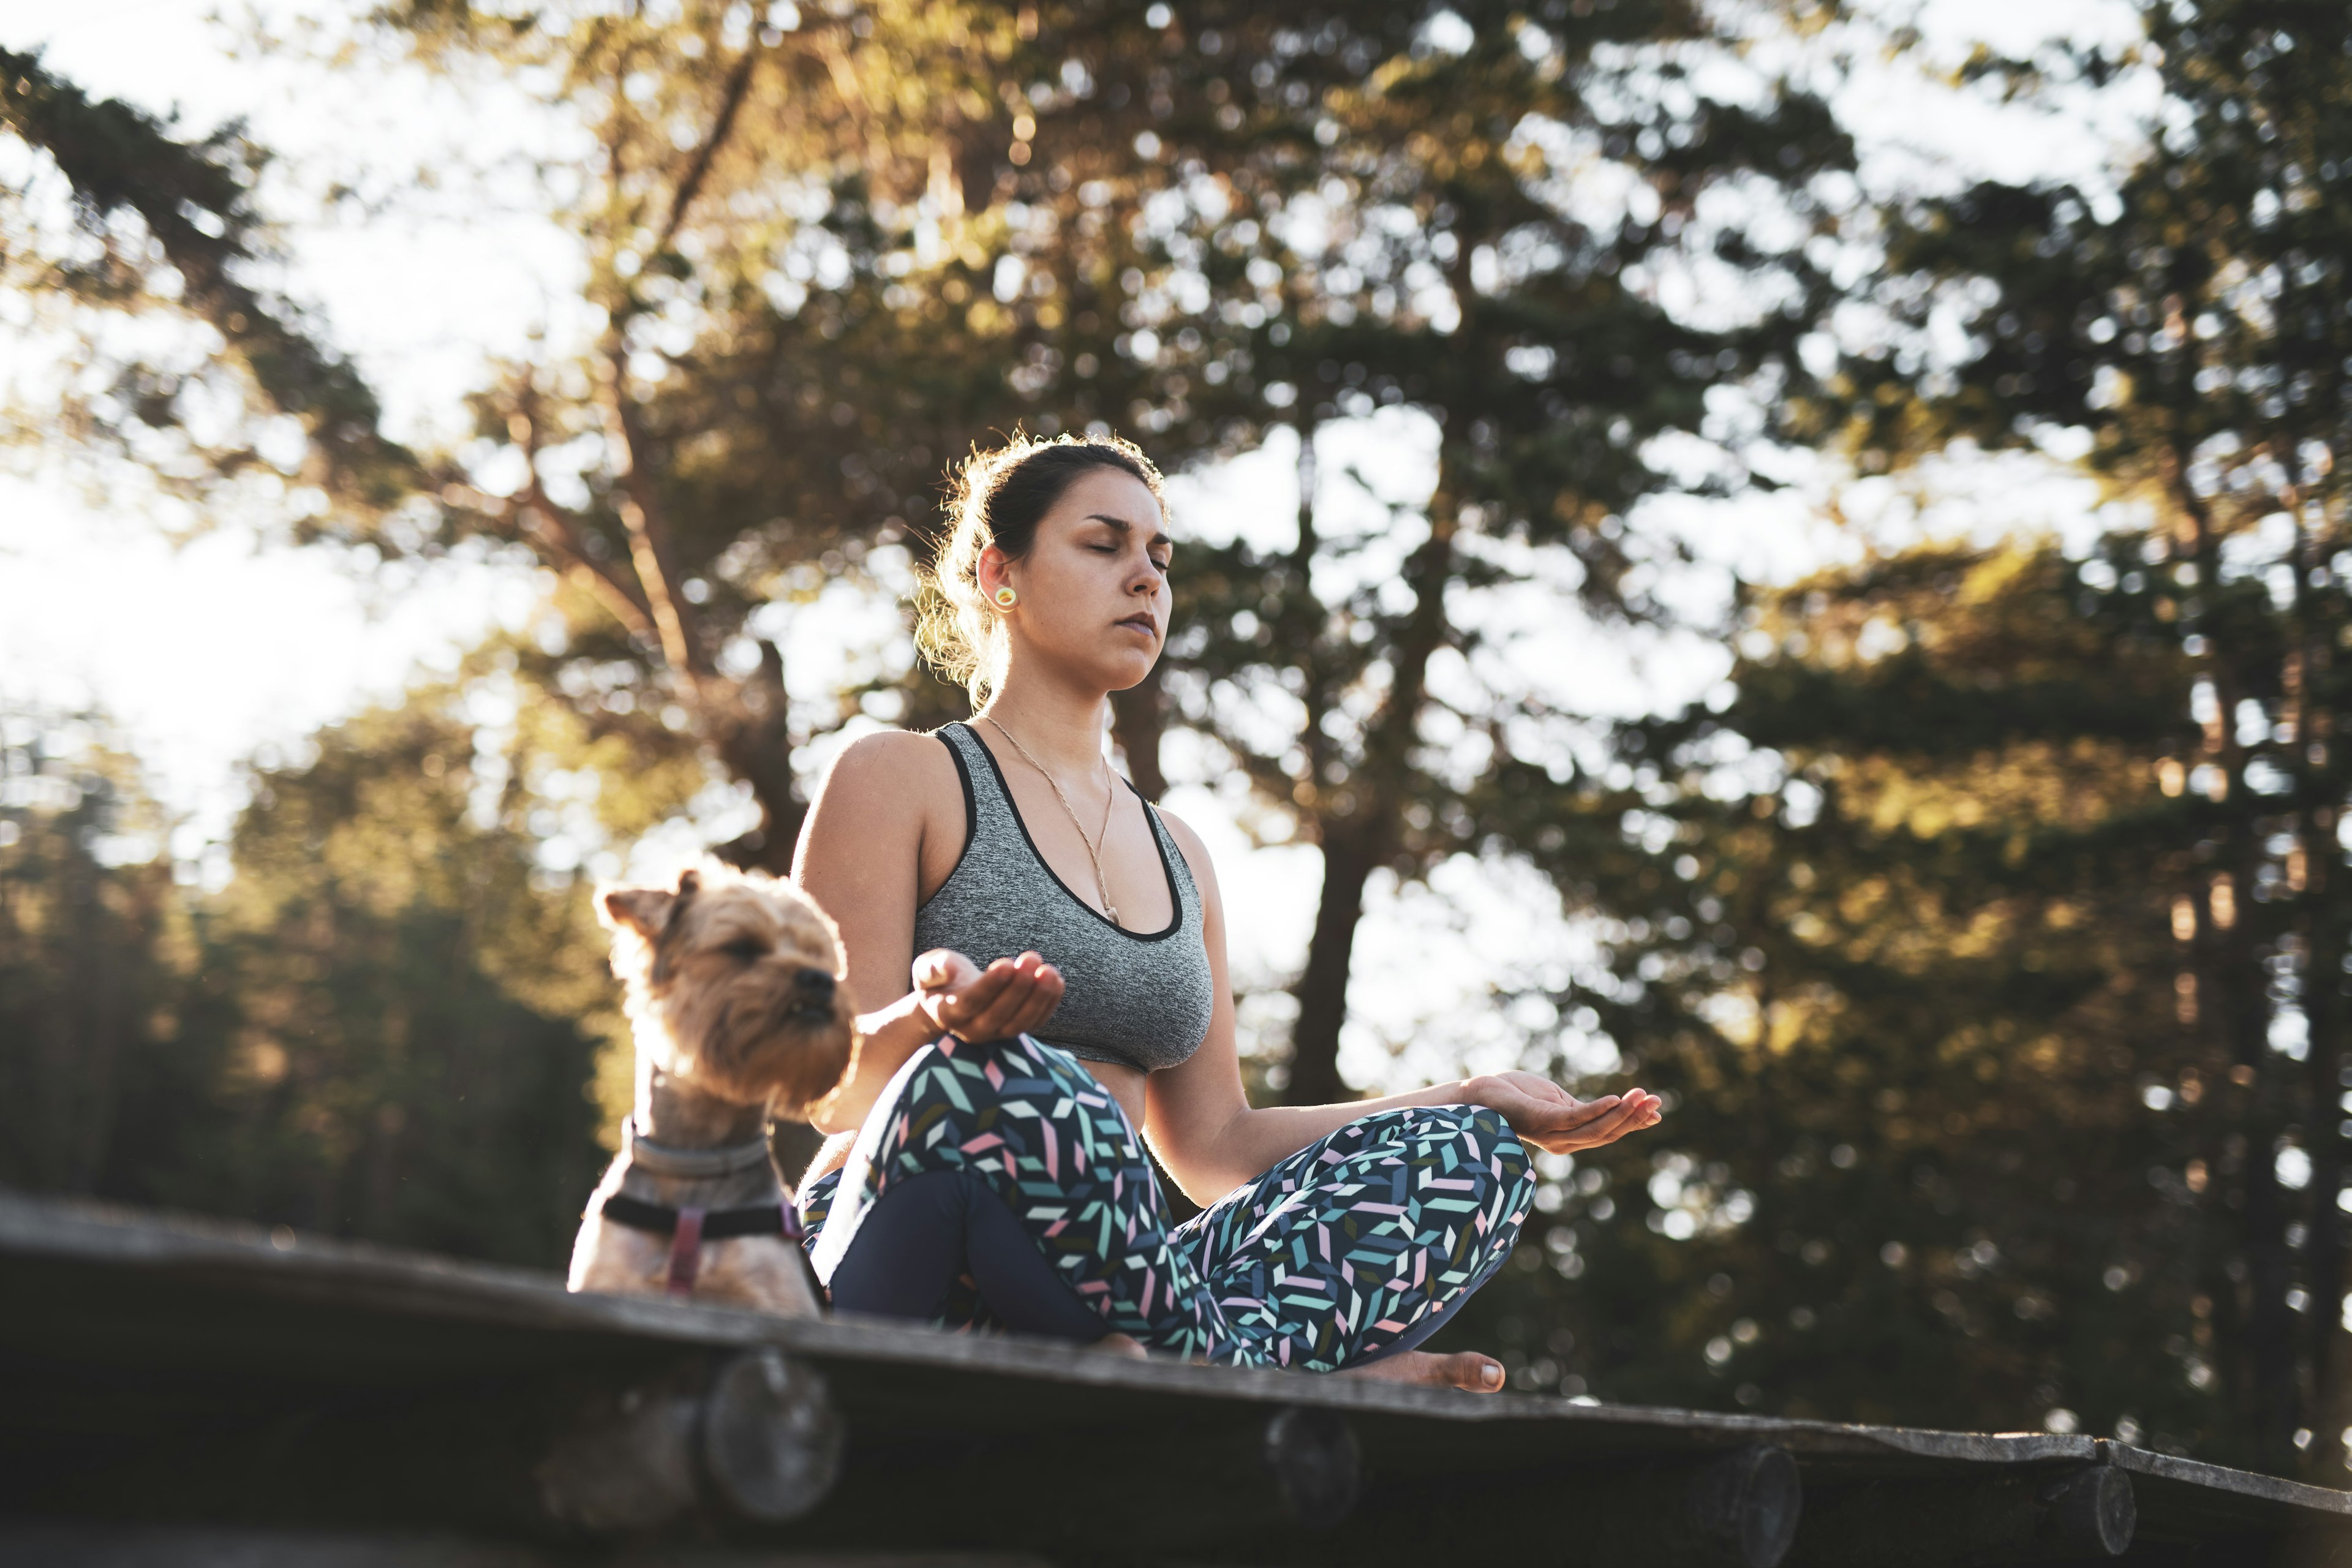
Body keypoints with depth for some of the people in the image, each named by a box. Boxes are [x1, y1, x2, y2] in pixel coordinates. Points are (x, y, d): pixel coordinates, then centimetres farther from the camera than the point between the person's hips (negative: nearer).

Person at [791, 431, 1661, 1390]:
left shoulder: (1177, 855, 24)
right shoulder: (898, 780, 6)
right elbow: (831, 1091, -4)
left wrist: (1479, 1105, 14)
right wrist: (934, 1020, -28)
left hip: (1097, 1291, 6)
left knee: (1463, 1156, -13)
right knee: (1000, 1080, -38)